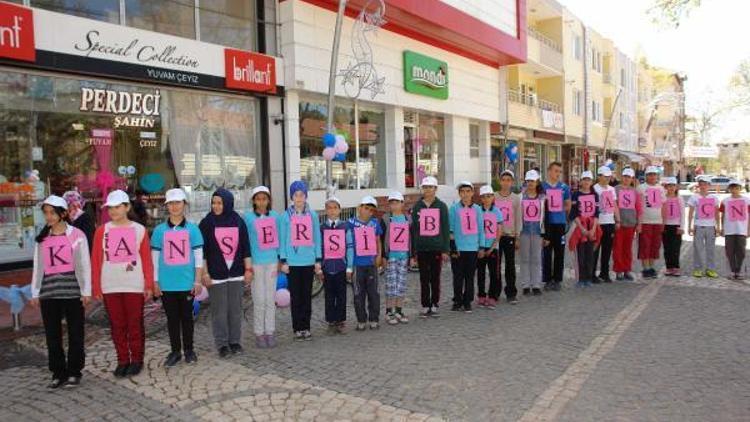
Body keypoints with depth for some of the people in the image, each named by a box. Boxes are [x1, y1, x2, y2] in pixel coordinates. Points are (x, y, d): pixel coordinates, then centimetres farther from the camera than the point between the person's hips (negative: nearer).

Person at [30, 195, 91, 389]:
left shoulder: (76, 234, 0)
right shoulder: (42, 238, 10)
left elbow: (84, 264, 0)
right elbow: (38, 267, 14)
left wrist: (86, 291, -4)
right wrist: (35, 293, 10)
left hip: (72, 290, -3)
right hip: (48, 292, 4)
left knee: (75, 333, 3)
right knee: (52, 334, 6)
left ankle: (74, 372, 14)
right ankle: (58, 373, 17)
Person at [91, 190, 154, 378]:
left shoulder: (139, 230, 0)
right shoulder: (102, 231, 4)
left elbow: (147, 260, -1)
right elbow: (96, 260, 4)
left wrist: (149, 285, -5)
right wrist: (95, 287, 0)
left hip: (134, 286, -2)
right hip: (110, 287, 2)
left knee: (135, 325, 5)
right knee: (117, 325, 9)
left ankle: (137, 360, 18)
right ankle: (122, 360, 21)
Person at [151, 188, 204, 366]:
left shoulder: (192, 229, 0)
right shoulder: (159, 230, 2)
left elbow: (199, 256, 1)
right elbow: (154, 258, 6)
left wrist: (198, 281, -3)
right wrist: (155, 282, 3)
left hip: (187, 283, -1)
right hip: (167, 283, 1)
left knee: (186, 317, 10)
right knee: (172, 318, 9)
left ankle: (188, 349, 24)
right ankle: (175, 351, 21)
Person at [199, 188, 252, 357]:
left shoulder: (238, 221, 3)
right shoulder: (206, 223, -2)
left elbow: (245, 248, 6)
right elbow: (202, 251, -3)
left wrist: (248, 269, 3)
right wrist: (204, 273, -7)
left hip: (236, 273, 2)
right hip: (215, 274, -2)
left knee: (235, 309, 7)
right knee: (219, 311, 2)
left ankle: (235, 341, 19)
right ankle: (222, 343, 13)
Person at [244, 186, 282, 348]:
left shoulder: (276, 216, 4)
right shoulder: (248, 217, -3)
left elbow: (278, 239, 9)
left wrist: (280, 261, 8)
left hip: (272, 261, 2)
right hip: (255, 262, -2)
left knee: (270, 299, 7)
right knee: (259, 300, 1)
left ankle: (270, 332, 16)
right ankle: (259, 334, 13)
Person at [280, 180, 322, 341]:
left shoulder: (313, 215, 4)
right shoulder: (286, 216, 0)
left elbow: (317, 238, 6)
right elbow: (283, 239, 1)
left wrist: (318, 260, 3)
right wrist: (283, 261, -3)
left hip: (309, 260, 1)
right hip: (293, 261, -1)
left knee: (307, 295, 7)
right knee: (295, 296, 4)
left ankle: (306, 327, 16)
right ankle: (297, 328, 12)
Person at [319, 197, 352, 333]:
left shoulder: (345, 227, 3)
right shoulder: (321, 228, 4)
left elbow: (349, 247, 2)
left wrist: (349, 267, -2)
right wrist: (319, 268, -3)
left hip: (341, 266, 0)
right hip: (327, 266, 0)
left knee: (341, 295, 5)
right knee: (329, 296, 6)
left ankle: (341, 321, 14)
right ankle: (331, 321, 15)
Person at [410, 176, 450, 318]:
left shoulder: (441, 206, 3)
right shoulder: (417, 207, 6)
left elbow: (446, 229, 2)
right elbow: (413, 229, 6)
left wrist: (445, 249, -4)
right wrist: (413, 252, 2)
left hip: (436, 247, -1)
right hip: (421, 248, 1)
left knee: (435, 278, 6)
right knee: (424, 278, 5)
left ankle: (435, 306, 16)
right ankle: (425, 306, 13)